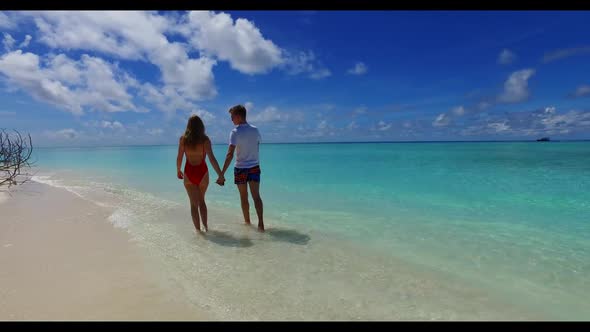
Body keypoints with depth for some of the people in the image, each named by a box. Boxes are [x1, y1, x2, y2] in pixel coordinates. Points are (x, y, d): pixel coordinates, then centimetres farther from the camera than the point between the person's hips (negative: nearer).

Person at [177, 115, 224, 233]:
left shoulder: (183, 139, -4)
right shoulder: (205, 140, -9)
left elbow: (179, 158, -1)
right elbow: (212, 158, -19)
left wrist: (178, 171, 17)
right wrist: (220, 175, -22)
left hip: (189, 173, 0)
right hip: (202, 172, 0)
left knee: (194, 203, 11)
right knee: (201, 200, 22)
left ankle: (198, 229, 13)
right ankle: (205, 226, 22)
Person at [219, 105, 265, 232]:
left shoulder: (235, 132, -13)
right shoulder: (255, 130, 3)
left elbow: (230, 154, -21)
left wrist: (222, 174, -21)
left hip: (241, 168, -3)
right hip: (254, 167, 4)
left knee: (244, 198, 12)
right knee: (256, 196, 1)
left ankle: (247, 222, 25)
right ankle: (260, 223, -10)